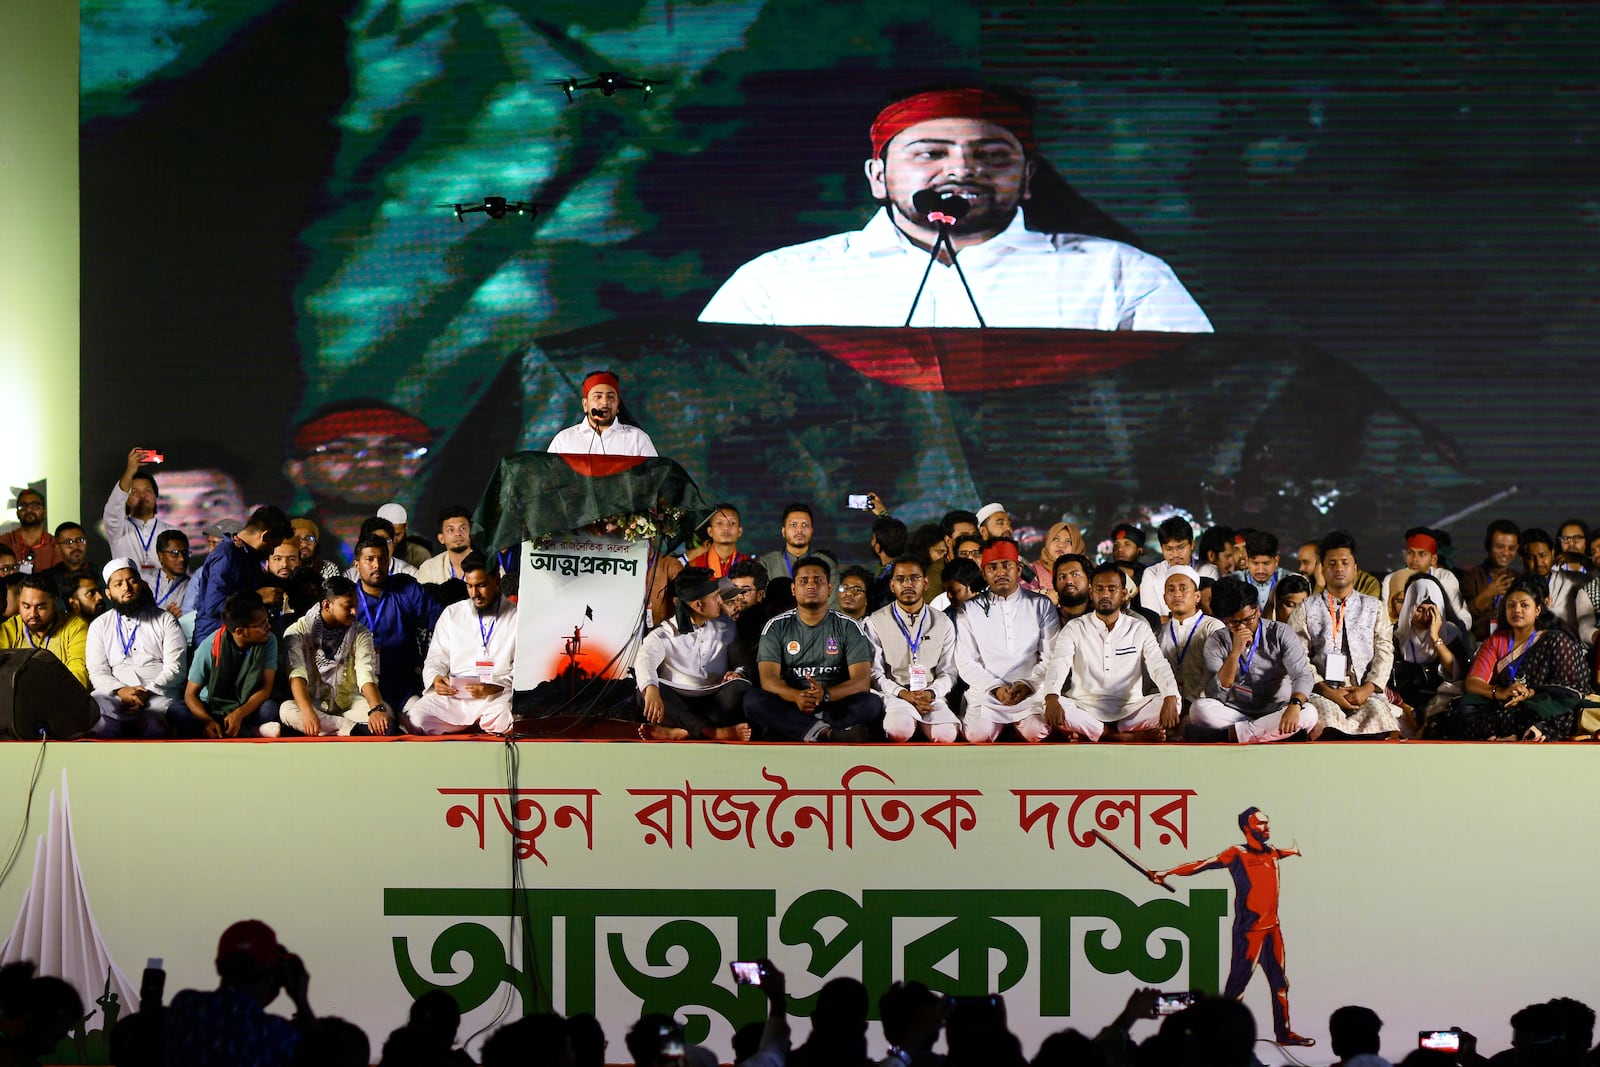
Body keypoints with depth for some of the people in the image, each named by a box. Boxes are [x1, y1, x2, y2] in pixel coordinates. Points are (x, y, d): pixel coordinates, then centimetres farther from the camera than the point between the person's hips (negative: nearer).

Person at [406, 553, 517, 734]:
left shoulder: (516, 617, 10)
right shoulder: (452, 614, 20)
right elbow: (436, 660, 17)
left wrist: (492, 688, -17)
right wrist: (436, 679, -8)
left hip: (499, 695, -3)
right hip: (454, 696, 3)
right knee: (415, 717, -27)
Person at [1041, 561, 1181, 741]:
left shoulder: (1139, 629, 11)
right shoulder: (1075, 629, 8)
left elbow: (1159, 666, -2)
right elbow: (1058, 664, -8)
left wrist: (1170, 698, -25)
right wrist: (1052, 699, -31)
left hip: (1129, 710, 1)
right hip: (1085, 710, -1)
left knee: (1174, 704, -26)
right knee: (1046, 708, -32)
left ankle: (1089, 736, -29)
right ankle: (1128, 737, -29)